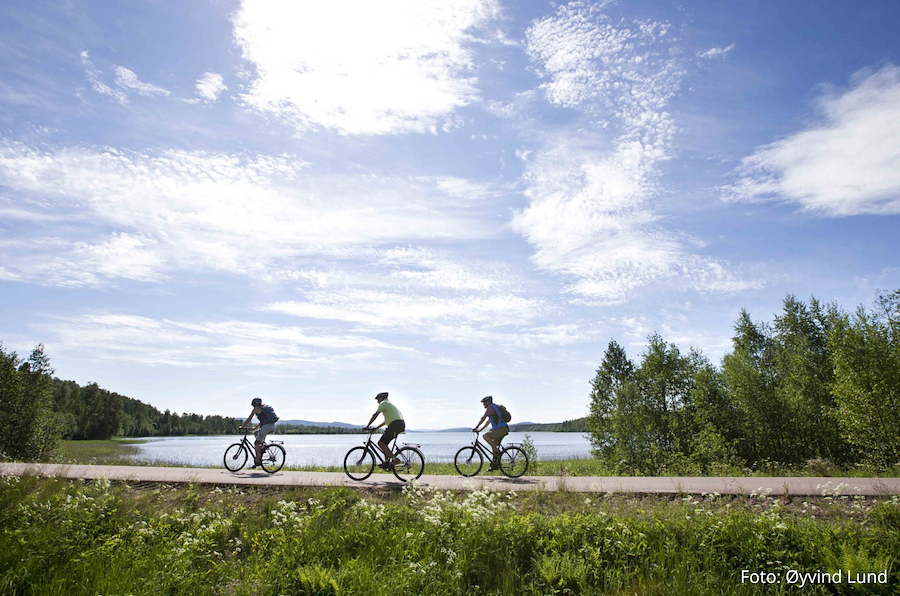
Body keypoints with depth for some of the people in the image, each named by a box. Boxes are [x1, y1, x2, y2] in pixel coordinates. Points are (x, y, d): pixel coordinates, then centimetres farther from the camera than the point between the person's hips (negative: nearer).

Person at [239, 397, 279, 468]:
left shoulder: (257, 408, 4)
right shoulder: (266, 407, 28)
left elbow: (249, 419, 4)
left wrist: (242, 427, 15)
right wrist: (255, 428, 41)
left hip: (266, 426, -8)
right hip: (272, 426, 8)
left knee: (257, 443, -2)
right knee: (256, 433, 28)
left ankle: (257, 461, -7)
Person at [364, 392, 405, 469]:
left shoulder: (383, 403, 2)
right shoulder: (389, 404, 31)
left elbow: (375, 416, -3)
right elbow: (387, 420, 36)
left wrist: (367, 426, 3)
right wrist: (376, 427, 36)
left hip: (396, 424, -10)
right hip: (401, 424, 10)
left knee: (381, 443, -9)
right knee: (384, 443, 18)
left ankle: (395, 459, -13)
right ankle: (386, 462, 15)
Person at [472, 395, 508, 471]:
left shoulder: (491, 407, -5)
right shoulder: (493, 408, 26)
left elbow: (483, 418, -10)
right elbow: (488, 422, 29)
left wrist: (476, 427, -7)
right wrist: (480, 429, 25)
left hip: (501, 429, -10)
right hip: (503, 429, 10)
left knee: (485, 436, -19)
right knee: (493, 445, 13)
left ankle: (497, 452, -14)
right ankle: (495, 464, 15)